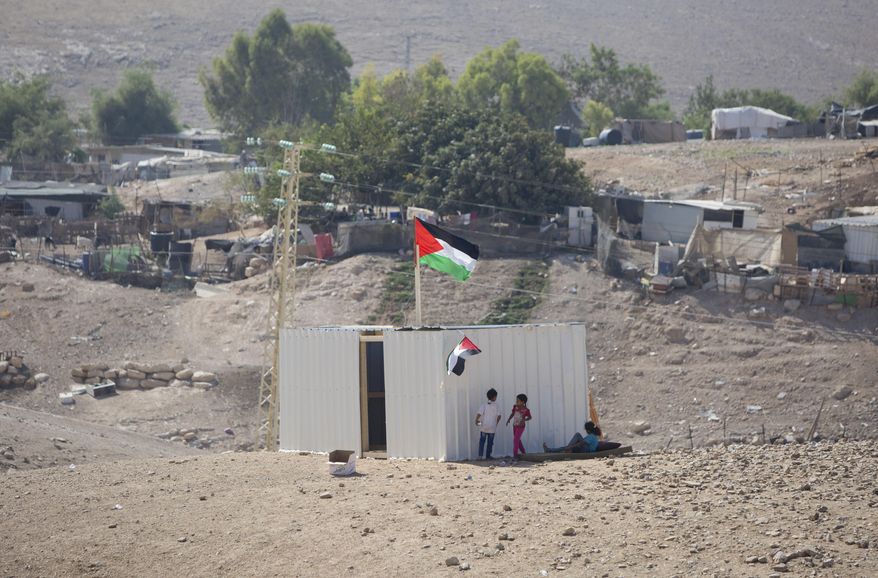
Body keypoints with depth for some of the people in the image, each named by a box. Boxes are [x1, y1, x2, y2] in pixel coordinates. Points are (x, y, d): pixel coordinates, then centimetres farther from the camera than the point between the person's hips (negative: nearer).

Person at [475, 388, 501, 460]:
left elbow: (479, 414, -16)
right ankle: (488, 456, 13)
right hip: (492, 428, 0)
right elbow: (498, 416, -9)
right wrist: (496, 423, 7)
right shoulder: (496, 407, -4)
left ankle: (480, 455, 0)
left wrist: (476, 421, -1)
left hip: (483, 427, 0)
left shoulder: (484, 405, -7)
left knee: (482, 441, 10)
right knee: (490, 443, 11)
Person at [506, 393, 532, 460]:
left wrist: (524, 420, -21)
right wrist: (509, 419, -6)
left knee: (516, 440, -15)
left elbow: (529, 417, -3)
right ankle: (523, 453, 34)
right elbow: (512, 414, 9)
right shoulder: (515, 407, -3)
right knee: (517, 440, 16)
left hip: (521, 427, -6)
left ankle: (515, 455, -11)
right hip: (515, 426, 6)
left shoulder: (526, 410, -16)